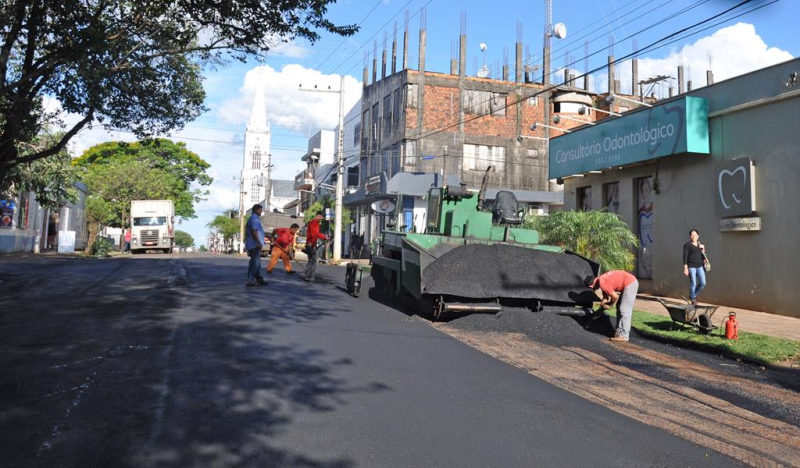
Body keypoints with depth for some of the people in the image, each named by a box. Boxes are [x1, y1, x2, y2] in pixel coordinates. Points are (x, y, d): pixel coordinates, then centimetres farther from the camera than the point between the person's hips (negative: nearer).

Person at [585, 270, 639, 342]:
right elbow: (606, 297, 21)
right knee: (620, 308, 14)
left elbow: (615, 296, -14)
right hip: (630, 283, 10)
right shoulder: (602, 280, 12)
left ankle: (624, 335, -9)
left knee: (624, 310, -10)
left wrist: (609, 305, 2)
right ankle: (618, 331, 18)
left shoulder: (602, 283, -18)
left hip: (630, 283, -10)